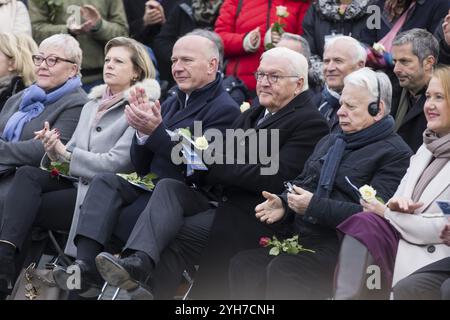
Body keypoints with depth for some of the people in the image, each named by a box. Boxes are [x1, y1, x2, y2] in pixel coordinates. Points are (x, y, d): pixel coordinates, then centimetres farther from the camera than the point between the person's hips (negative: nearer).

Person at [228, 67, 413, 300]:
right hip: (301, 240, 8)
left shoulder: (395, 154, -4)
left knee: (282, 271, -32)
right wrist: (283, 203, 2)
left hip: (342, 247, -8)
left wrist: (314, 206, -18)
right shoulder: (330, 142, 25)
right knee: (242, 265, -16)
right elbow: (301, 183, 27)